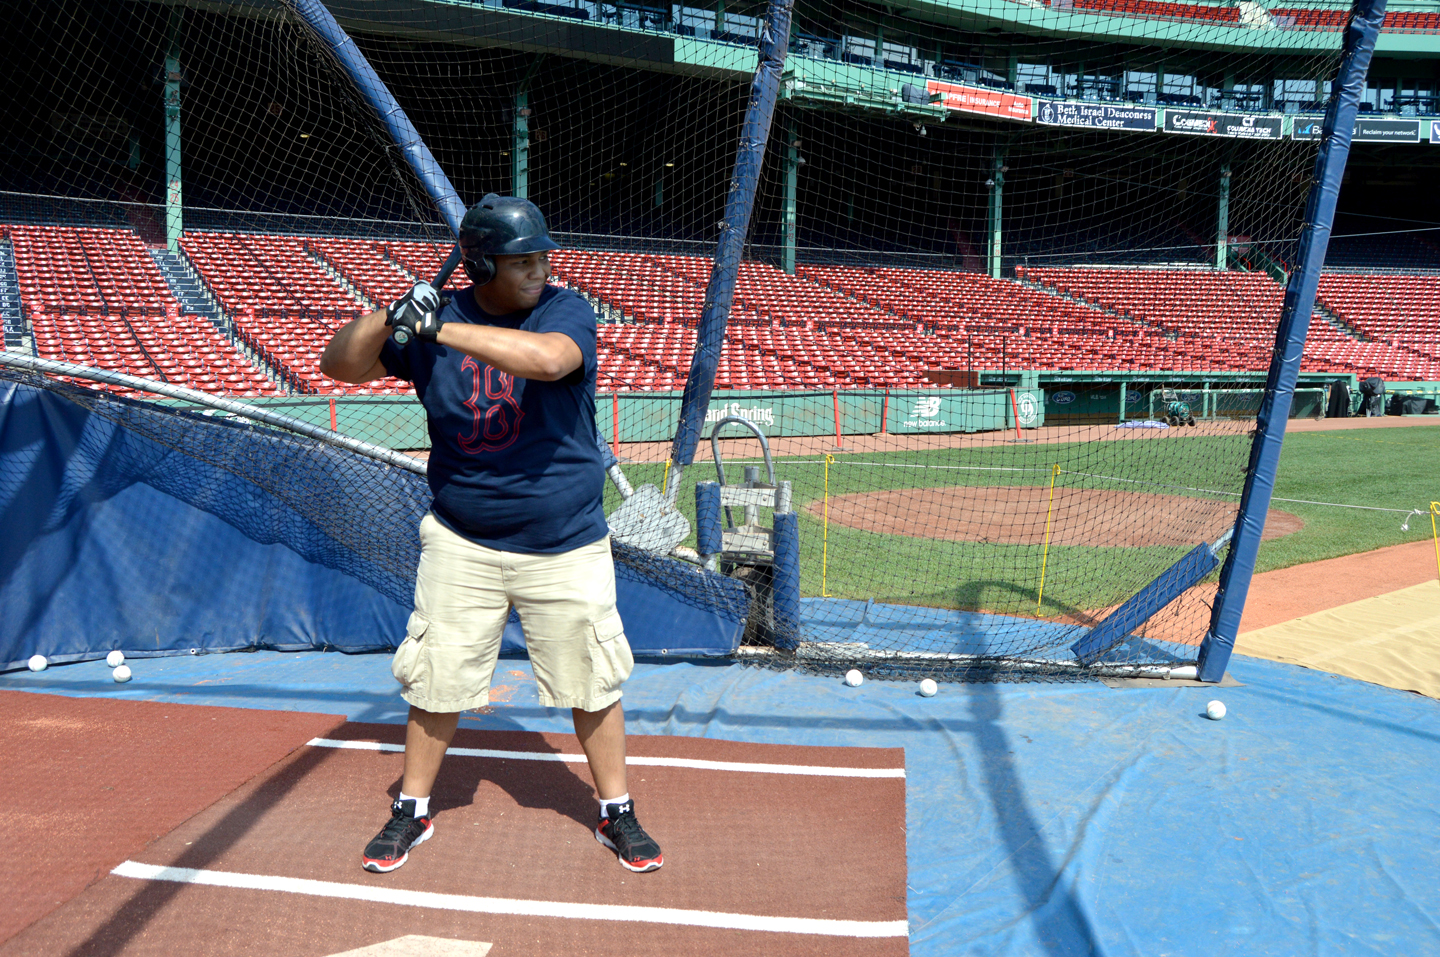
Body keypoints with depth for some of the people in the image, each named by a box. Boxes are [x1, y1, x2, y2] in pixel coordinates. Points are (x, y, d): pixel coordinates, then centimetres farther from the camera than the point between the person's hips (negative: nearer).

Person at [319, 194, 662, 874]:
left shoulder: (565, 310, -10)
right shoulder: (434, 319, -1)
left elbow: (548, 358, -33)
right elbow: (339, 366, 1)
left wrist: (440, 330, -34)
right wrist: (389, 314, -18)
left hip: (565, 545, -1)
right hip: (462, 543, 2)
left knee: (591, 683, 7)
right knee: (435, 680, 7)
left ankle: (616, 812, 26)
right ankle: (412, 811, 28)